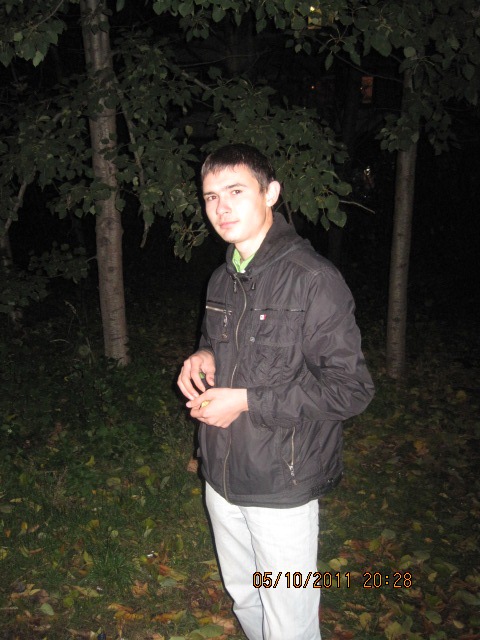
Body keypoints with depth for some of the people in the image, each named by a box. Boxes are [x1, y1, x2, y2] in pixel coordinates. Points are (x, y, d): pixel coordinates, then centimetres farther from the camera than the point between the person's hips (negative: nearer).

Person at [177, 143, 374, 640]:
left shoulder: (313, 279, -19)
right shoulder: (222, 280, 6)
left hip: (282, 487, -7)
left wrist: (248, 400, -22)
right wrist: (203, 357, -2)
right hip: (222, 478, 7)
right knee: (243, 598, 26)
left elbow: (350, 388, -20)